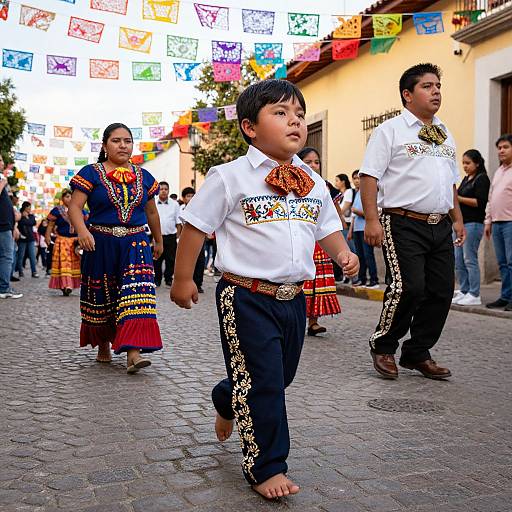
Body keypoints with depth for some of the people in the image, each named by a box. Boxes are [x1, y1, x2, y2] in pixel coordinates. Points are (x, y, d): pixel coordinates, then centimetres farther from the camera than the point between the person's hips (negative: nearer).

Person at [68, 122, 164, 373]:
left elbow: (151, 212, 21)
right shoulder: (92, 173, -1)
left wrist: (158, 241, 28)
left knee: (137, 294, -13)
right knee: (101, 298, 8)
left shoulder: (143, 177, 11)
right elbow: (74, 206, -9)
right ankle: (102, 346, 29)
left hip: (135, 244, 2)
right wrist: (82, 231, -27)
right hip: (101, 244, -2)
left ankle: (133, 353, -18)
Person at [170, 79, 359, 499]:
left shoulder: (314, 182, 9)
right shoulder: (230, 177, -9)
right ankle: (265, 467, 17)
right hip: (247, 298, -6)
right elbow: (195, 227, -3)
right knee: (262, 382, -2)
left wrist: (342, 253, -2)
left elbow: (327, 228, 19)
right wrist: (183, 279, 0)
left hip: (294, 297, 7)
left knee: (280, 375, 19)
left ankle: (229, 404, 50)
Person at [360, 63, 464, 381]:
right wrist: (371, 219, -17)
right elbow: (369, 176, -8)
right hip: (404, 225, -7)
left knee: (441, 291, 4)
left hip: (441, 227, 7)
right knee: (409, 287, -15)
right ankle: (383, 347, 9)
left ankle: (418, 353, 20)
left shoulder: (445, 134, 21)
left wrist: (458, 219, 20)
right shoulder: (390, 130, -1)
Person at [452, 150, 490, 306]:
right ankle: (464, 291, 15)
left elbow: (480, 202, -15)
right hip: (461, 222, 8)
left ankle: (474, 295, -2)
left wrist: (458, 198, -16)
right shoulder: (466, 179, 18)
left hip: (473, 223, -8)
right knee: (458, 261, 7)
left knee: (470, 259, -7)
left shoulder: (482, 179, -5)